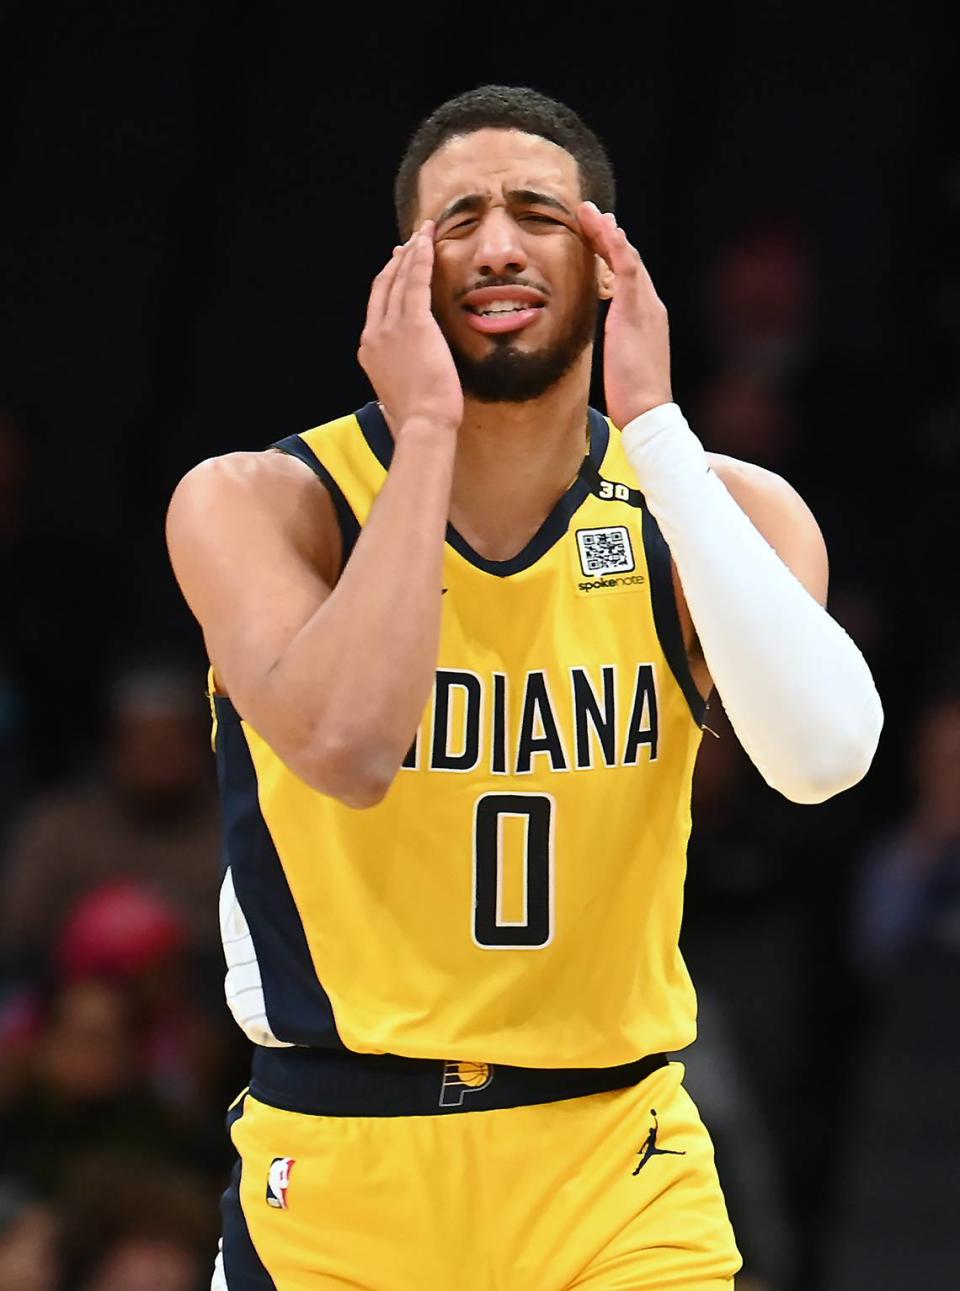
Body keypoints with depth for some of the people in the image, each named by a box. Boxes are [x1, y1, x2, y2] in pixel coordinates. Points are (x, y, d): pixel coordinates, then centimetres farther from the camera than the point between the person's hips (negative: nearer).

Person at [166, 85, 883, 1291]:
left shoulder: (723, 511, -2)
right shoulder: (257, 504, -9)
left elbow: (823, 755, -22)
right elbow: (344, 751, -28)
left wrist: (653, 423, -20)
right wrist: (425, 430, -22)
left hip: (612, 1161, 1)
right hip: (334, 1171, -1)